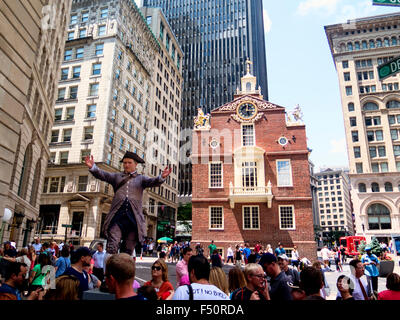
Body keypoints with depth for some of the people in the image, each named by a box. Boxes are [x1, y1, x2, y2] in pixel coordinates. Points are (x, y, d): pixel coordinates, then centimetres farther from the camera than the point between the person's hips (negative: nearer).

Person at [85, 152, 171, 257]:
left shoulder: (141, 179, 14)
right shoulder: (117, 176, 19)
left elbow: (153, 182, -3)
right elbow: (102, 175, 6)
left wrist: (162, 177, -25)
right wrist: (92, 167, -15)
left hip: (134, 217, 0)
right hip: (117, 215, 0)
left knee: (128, 250, 4)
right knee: (111, 247, -13)